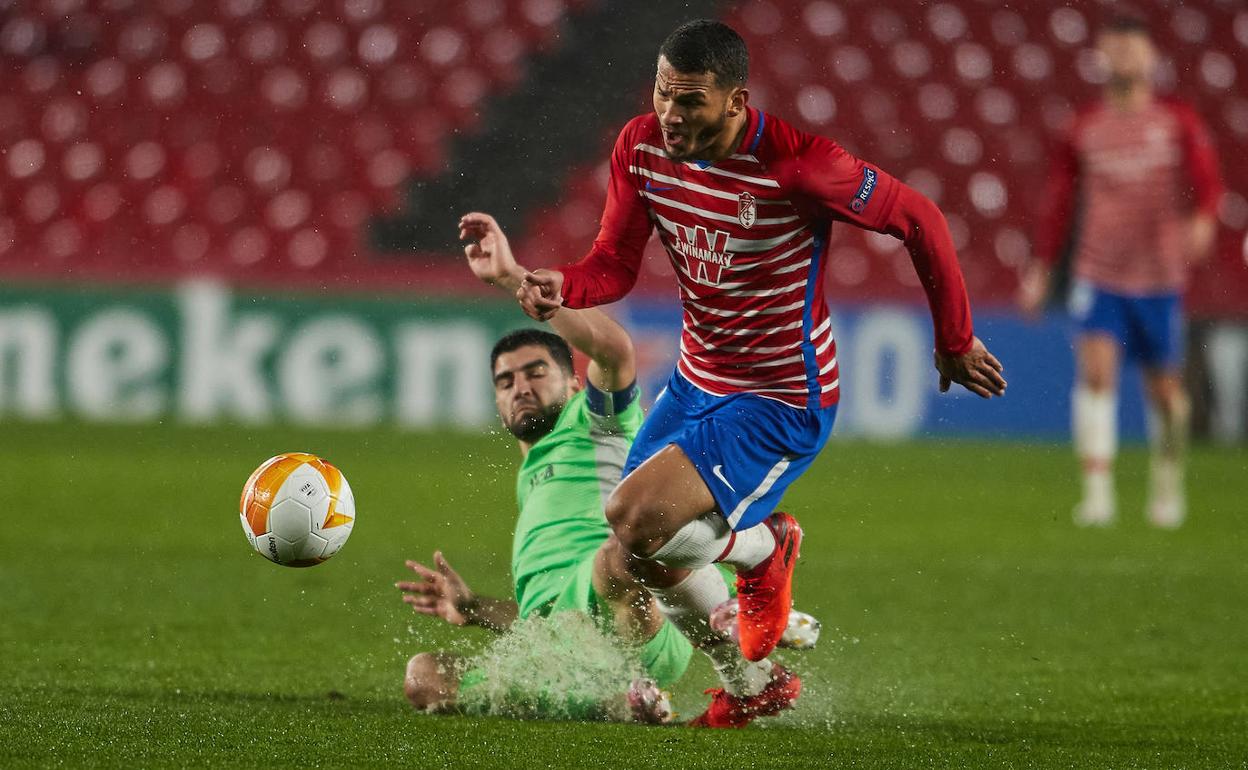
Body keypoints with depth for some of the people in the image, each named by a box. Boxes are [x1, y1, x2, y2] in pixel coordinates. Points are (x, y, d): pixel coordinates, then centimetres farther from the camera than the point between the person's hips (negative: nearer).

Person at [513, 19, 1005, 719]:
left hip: (780, 404, -7)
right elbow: (616, 263, -2)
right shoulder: (642, 146, -8)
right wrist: (562, 288, -26)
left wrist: (955, 340, -3)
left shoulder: (796, 163, -25)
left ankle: (763, 548, 8)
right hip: (696, 383, 7)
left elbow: (919, 221, -13)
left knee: (635, 520, -25)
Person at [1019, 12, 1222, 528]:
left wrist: (1202, 219, -26)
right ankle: (1097, 491, -21)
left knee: (1164, 389, 7)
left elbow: (1205, 177, -5)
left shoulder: (1178, 123, 4)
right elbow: (1058, 201, 14)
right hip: (1098, 273, 0)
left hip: (1159, 277, 0)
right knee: (1095, 369, -18)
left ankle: (1167, 485, 30)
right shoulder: (1084, 131, 6)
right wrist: (1041, 268, 12)